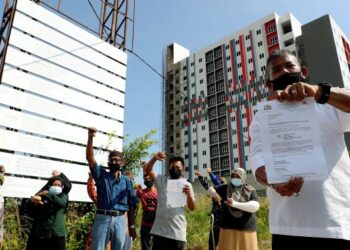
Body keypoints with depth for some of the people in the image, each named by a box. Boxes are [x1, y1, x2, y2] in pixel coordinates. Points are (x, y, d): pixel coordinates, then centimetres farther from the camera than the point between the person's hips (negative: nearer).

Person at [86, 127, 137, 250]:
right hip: (102, 218, -1)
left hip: (120, 220, 1)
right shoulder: (101, 174, 7)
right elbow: (90, 157, -7)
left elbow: (131, 205, 8)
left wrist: (132, 226, 4)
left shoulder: (127, 181, 8)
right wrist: (90, 138, -21)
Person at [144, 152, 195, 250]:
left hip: (178, 232, 0)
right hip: (159, 231, 1)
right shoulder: (162, 180, 6)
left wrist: (189, 194, -19)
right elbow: (148, 170, -8)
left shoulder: (187, 185, 4)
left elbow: (192, 207, 1)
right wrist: (154, 158, -26)